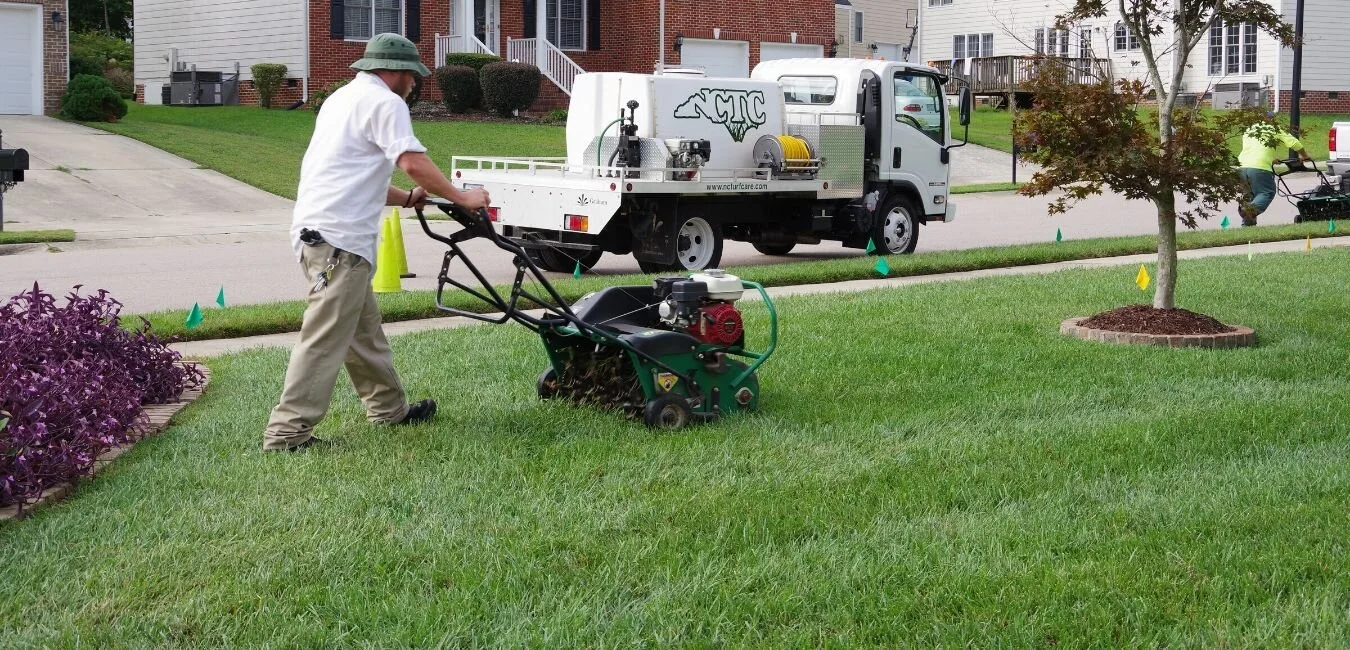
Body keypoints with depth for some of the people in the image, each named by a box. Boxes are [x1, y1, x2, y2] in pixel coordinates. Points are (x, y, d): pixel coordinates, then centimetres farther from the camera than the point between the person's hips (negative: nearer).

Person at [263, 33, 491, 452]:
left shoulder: (344, 97, 26)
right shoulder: (383, 102, -5)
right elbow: (413, 162, -18)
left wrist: (406, 198, 23)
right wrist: (461, 198, -8)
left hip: (317, 230, 11)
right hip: (340, 237, -10)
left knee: (363, 328, 18)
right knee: (326, 338, -11)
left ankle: (389, 408, 28)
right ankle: (287, 432, -12)